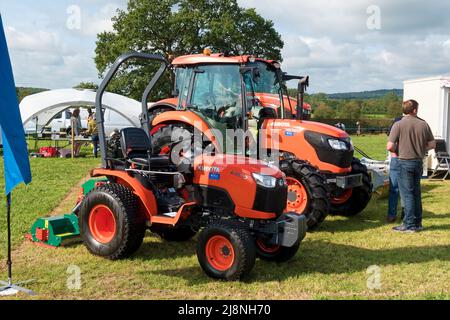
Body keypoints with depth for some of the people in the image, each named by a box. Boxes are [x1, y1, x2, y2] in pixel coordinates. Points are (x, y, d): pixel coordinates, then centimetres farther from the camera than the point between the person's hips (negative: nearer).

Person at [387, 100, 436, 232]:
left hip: (405, 162, -4)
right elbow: (432, 144, 6)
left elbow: (390, 147, -16)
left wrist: (397, 150, 4)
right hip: (419, 162, 5)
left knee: (407, 193, 0)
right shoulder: (423, 124, 1)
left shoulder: (399, 125, -12)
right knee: (416, 193, 14)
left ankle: (409, 224, 1)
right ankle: (417, 223, 21)